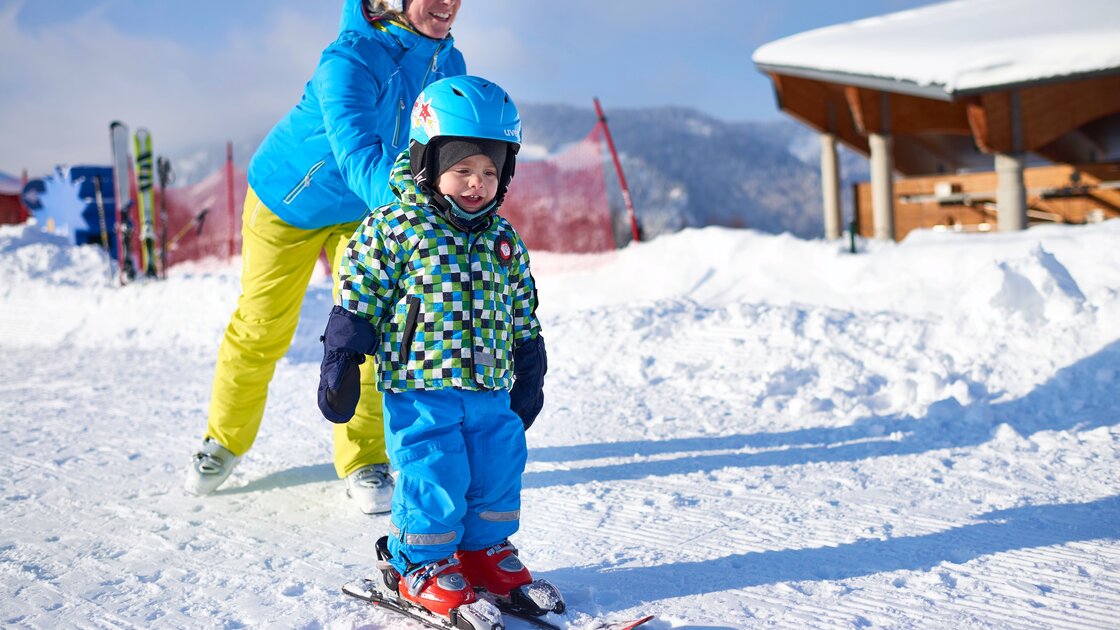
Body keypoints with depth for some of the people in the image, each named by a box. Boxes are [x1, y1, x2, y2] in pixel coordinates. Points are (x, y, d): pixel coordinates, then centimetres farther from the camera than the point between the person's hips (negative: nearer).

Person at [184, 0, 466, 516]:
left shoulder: (448, 65, -12)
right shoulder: (352, 58, -34)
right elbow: (356, 150, -49)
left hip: (361, 212, 4)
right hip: (287, 200, -4)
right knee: (260, 330, 6)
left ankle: (363, 459, 8)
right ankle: (224, 439, 30)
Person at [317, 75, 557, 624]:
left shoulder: (503, 240, 9)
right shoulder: (394, 228, -7)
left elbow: (523, 320, 17)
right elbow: (357, 301, -6)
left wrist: (528, 382, 19)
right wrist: (340, 366, -8)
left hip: (492, 392, 6)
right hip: (420, 391, -5)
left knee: (498, 474, 11)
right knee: (434, 478, -2)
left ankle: (484, 552, 31)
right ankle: (420, 566, 19)